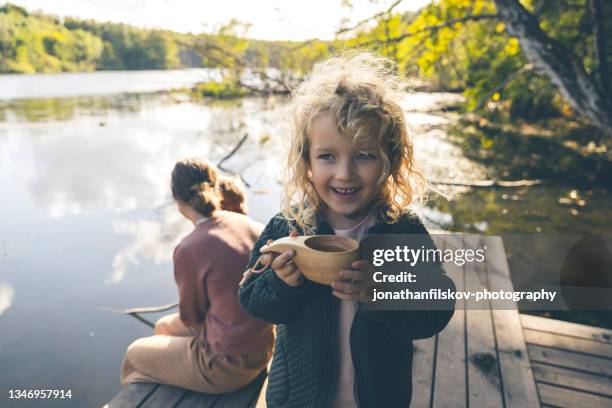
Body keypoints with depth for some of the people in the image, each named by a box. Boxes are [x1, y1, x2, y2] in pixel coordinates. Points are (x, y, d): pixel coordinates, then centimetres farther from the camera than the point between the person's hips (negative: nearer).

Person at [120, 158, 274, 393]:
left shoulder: (189, 250, -25)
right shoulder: (252, 225, -7)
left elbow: (191, 316, -9)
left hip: (228, 366, -6)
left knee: (135, 354, 20)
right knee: (164, 327, 28)